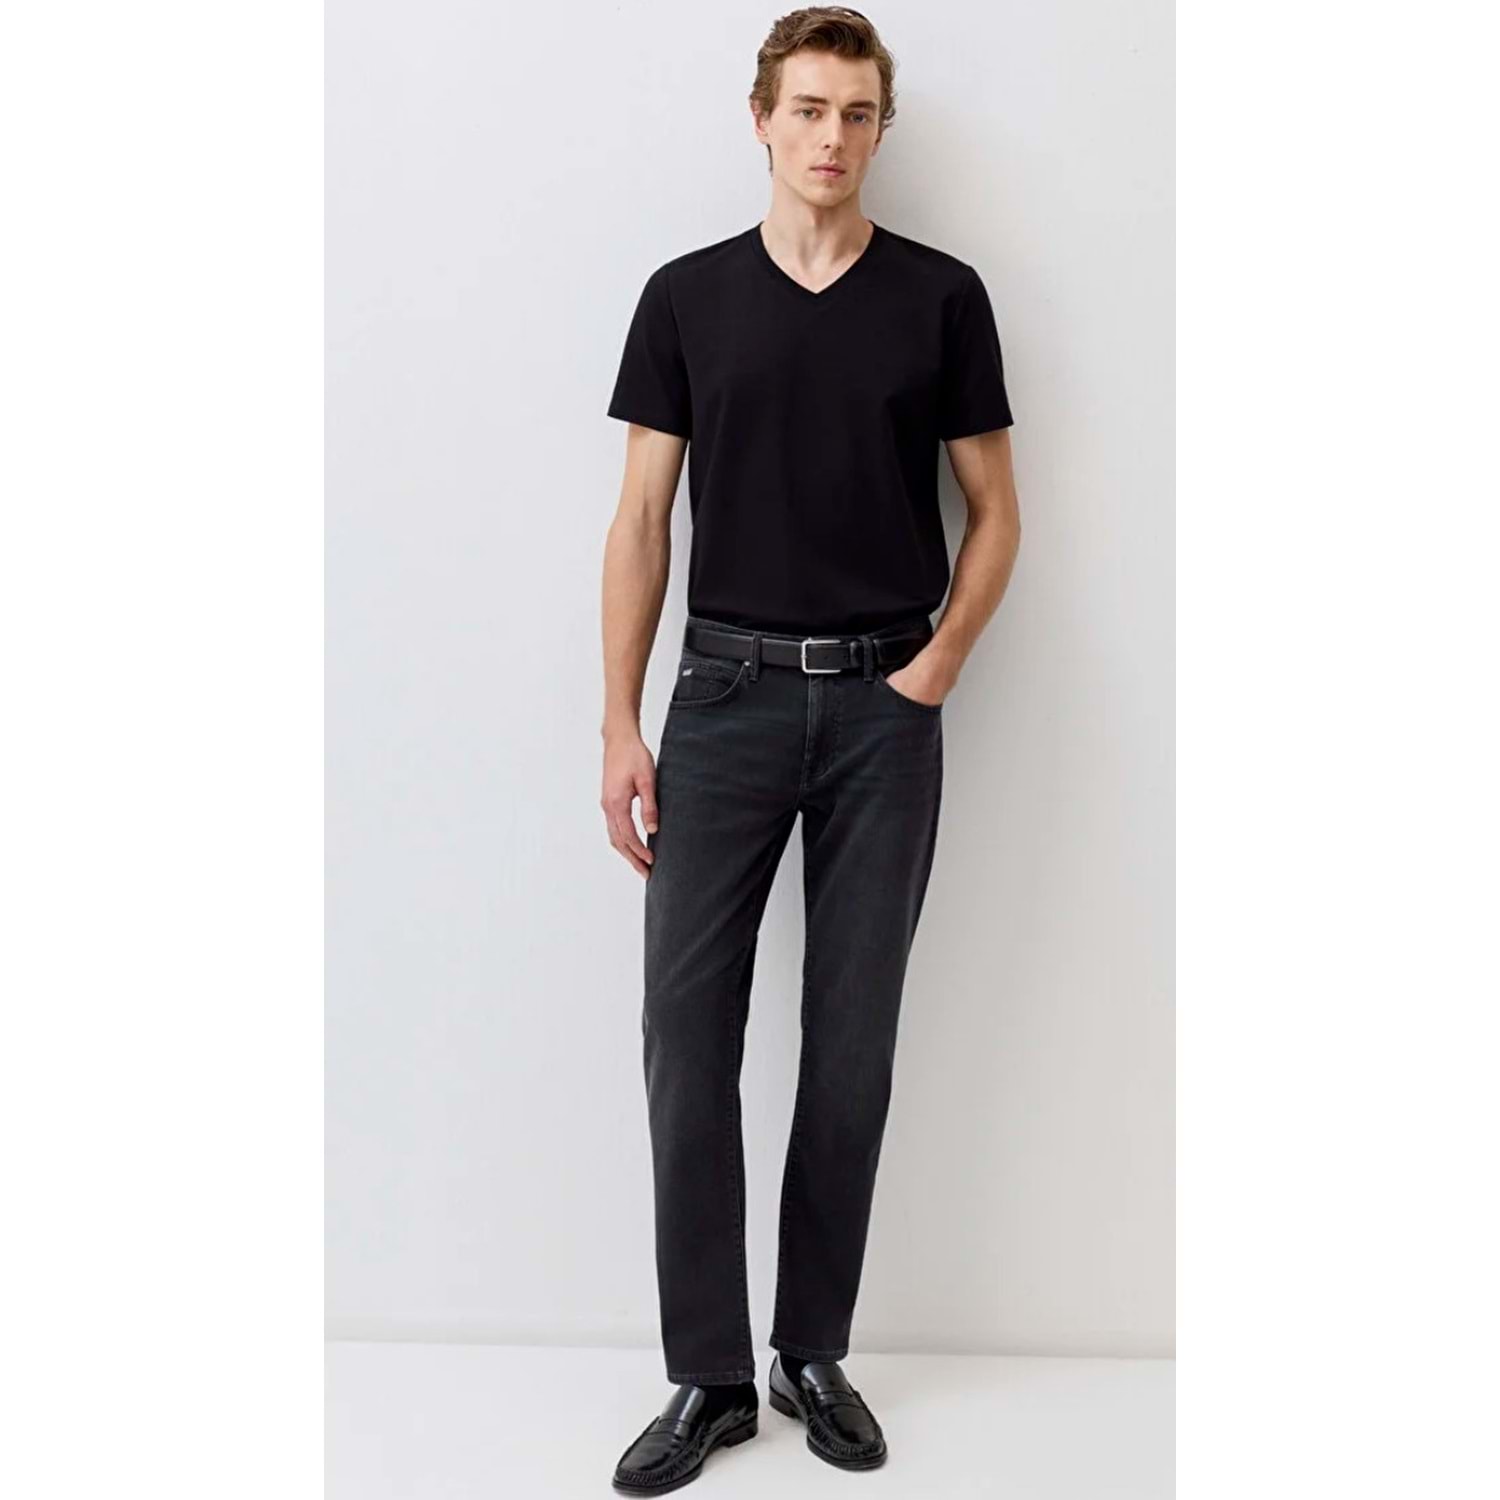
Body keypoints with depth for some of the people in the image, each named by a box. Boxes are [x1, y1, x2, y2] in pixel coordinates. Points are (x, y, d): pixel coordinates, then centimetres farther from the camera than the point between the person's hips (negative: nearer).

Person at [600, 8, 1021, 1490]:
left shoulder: (941, 297, 3)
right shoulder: (687, 295, 5)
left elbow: (995, 511, 7)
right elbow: (642, 519, 3)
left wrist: (931, 672, -7)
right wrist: (621, 725, -3)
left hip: (880, 705, 0)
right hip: (728, 695, 1)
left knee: (852, 1040, 5)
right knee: (687, 1028, -3)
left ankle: (815, 1354, 21)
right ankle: (708, 1372, 10)